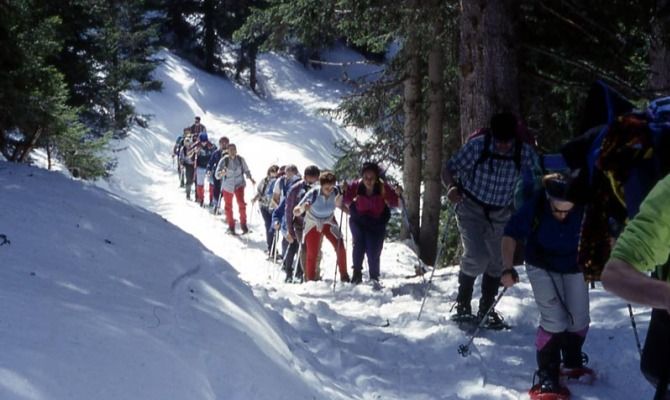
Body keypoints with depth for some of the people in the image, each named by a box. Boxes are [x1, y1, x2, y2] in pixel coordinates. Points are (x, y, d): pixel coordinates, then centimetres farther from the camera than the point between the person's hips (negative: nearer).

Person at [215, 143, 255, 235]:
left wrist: (250, 178, -8)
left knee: (241, 203, -18)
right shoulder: (224, 160, -14)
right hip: (227, 186, 0)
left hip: (239, 184, 0)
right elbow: (217, 175, -18)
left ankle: (243, 224, -5)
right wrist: (222, 173, -40)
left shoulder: (240, 159, -8)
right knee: (228, 206, 9)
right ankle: (231, 226, 25)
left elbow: (246, 170, 8)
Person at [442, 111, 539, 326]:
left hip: (501, 214, 3)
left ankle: (487, 309, 27)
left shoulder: (525, 153, -17)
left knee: (497, 262, 8)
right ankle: (462, 305, 6)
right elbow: (449, 169, -14)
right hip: (471, 209, -3)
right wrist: (451, 187, -35)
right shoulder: (477, 146, -23)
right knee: (477, 257, -16)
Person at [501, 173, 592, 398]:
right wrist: (508, 269, -25)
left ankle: (572, 364, 34)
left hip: (574, 267, 2)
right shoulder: (535, 206, -32)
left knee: (579, 321, 7)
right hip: (542, 267, -2)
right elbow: (511, 234, -18)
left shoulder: (585, 208, -30)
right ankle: (547, 378, -3)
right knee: (554, 321, -14)